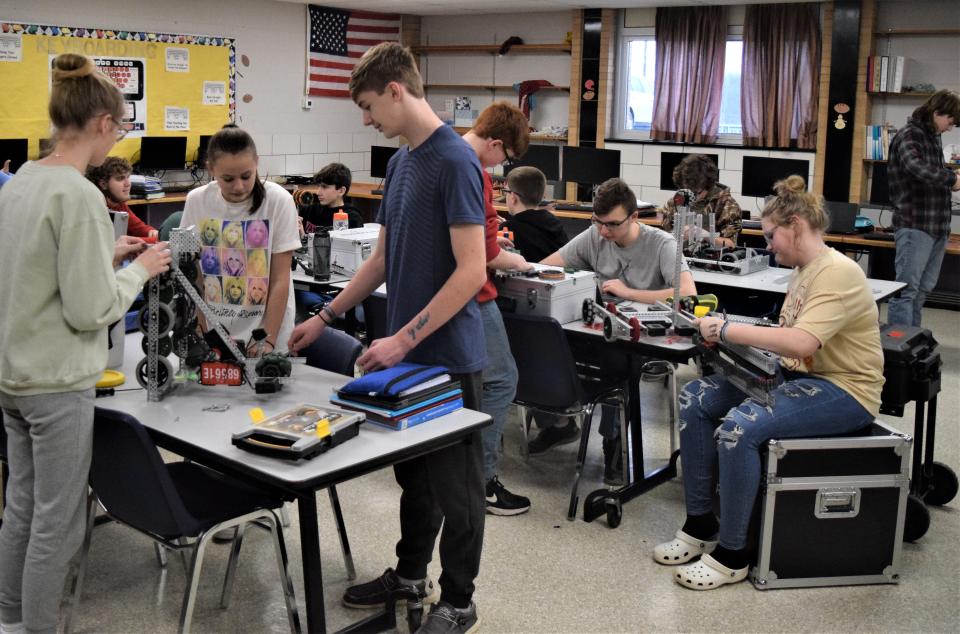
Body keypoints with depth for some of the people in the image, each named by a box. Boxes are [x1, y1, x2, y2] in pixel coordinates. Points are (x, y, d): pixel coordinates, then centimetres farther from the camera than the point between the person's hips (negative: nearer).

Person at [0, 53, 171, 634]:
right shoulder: (79, 196, -20)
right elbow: (90, 310, -20)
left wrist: (107, 256, 13)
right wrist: (140, 270, -6)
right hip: (56, 383, -9)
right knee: (58, 523, 5)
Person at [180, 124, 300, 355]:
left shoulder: (279, 201, -10)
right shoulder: (196, 201, -3)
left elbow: (280, 280, -9)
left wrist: (268, 340, -12)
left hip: (262, 327, -2)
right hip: (211, 332, 2)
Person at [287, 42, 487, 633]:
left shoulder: (455, 161, -17)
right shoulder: (401, 162, 10)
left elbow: (471, 270, -21)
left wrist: (403, 339, -21)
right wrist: (325, 318, 17)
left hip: (447, 356, -8)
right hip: (405, 352, 8)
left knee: (454, 482, 6)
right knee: (412, 470, 20)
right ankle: (411, 572, 37)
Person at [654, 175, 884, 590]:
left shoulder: (837, 272, -18)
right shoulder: (803, 271, 12)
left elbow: (801, 342, -31)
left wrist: (727, 329, -24)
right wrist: (739, 339, -3)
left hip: (844, 392, -10)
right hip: (798, 375, 10)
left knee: (739, 426, -31)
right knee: (693, 398, -6)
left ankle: (732, 555, -14)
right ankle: (700, 525, 2)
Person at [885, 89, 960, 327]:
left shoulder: (933, 136, 17)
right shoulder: (909, 135, -9)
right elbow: (915, 167, -28)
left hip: (937, 226, 9)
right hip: (915, 225, -9)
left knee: (923, 290, 11)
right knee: (906, 289, -7)